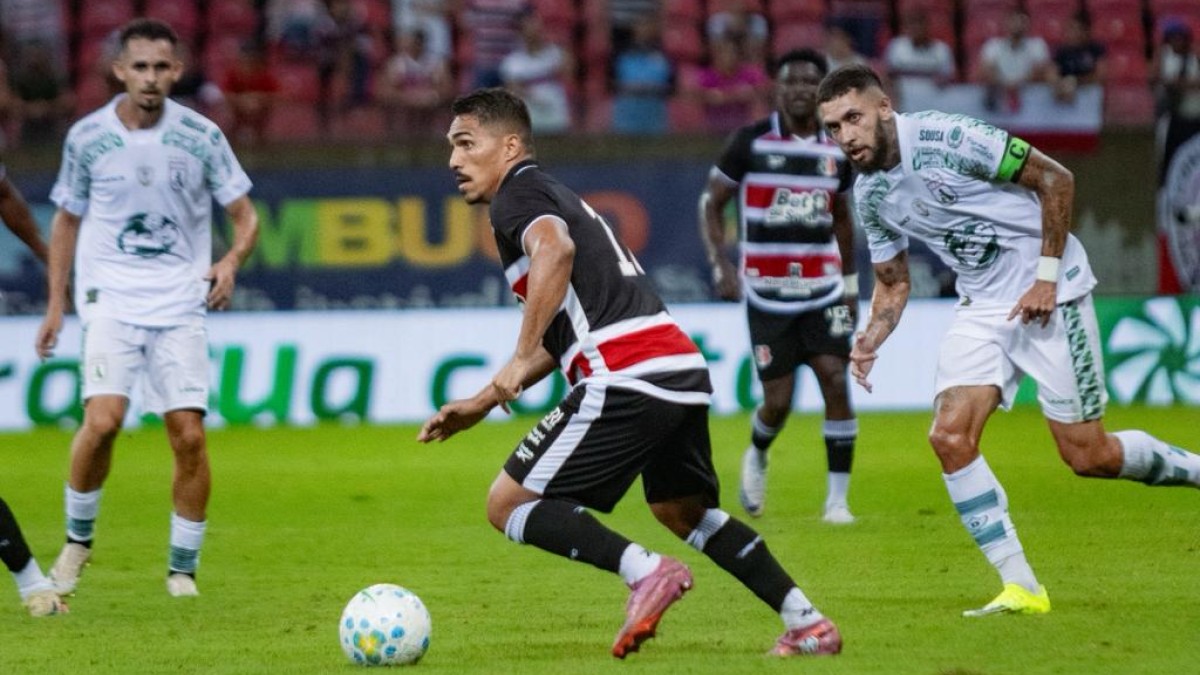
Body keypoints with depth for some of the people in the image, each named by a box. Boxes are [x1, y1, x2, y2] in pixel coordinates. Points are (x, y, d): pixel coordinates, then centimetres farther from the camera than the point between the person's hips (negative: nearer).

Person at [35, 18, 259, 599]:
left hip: (179, 306, 1)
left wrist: (232, 261, -16)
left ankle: (183, 571, 7)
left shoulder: (201, 137, -2)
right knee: (103, 418, -19)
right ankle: (78, 539, 3)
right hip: (111, 300, -1)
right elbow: (67, 220, 14)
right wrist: (55, 304, 10)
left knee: (188, 435, -6)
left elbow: (245, 216, 6)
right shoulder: (87, 137, 0)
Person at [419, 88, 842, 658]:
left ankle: (645, 571, -17)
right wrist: (481, 404, 33)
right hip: (685, 372, 9)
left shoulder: (518, 195, 1)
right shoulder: (558, 199, 30)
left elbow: (555, 251, -23)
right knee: (683, 512, 30)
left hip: (627, 381, -9)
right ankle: (807, 624, 25)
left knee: (509, 506, -3)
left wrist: (520, 360, -23)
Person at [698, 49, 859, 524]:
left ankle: (838, 498, -8)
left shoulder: (835, 151, 8)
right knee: (778, 401, -4)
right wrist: (720, 265, -10)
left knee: (836, 382, -14)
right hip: (767, 293, -3)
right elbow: (711, 203, 2)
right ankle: (756, 458, 32)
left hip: (823, 289, 3)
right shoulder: (751, 142, -3)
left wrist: (851, 281, 21)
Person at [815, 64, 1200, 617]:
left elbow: (1055, 179, -13)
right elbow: (893, 282, 14)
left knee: (1089, 457, -6)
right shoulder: (868, 194, 2)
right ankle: (1021, 588, -6)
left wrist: (1047, 274, -15)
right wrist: (870, 341, -5)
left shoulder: (944, 138, -20)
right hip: (983, 309, 6)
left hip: (1049, 295, -6)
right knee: (950, 437, -13)